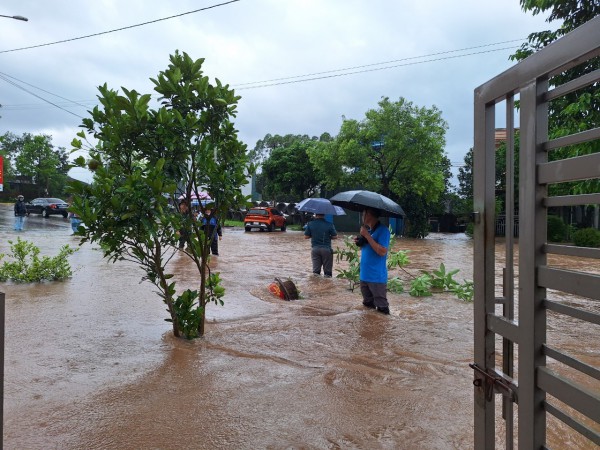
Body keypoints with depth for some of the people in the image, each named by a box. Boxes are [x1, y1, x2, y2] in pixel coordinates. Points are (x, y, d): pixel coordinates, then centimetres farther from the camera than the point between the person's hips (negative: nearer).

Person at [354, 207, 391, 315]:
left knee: (382, 308, 0)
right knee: (367, 305, 19)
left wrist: (367, 236, -21)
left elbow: (382, 252, -23)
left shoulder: (383, 230, -14)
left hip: (377, 277, -8)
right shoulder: (368, 230, 11)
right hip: (365, 275, 8)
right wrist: (360, 242, -1)